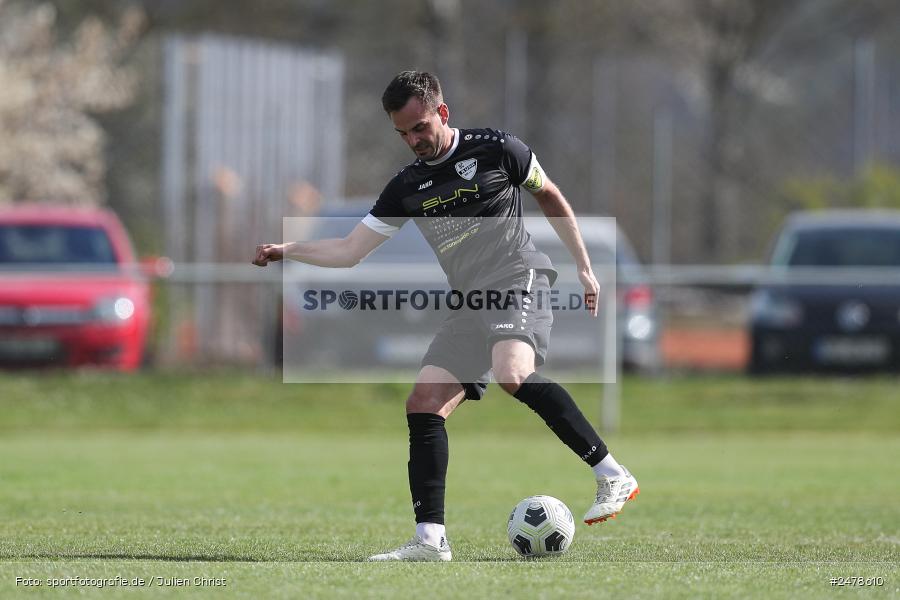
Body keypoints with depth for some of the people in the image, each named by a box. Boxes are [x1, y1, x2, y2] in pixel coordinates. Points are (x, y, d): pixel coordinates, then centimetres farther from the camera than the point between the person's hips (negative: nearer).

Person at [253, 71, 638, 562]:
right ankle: (430, 539, -5)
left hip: (518, 280, -7)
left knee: (512, 374, -34)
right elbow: (348, 250, 14)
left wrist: (584, 267, 10)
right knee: (422, 405, -6)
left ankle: (613, 476, -27)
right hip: (471, 302, 7)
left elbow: (550, 197, 11)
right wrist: (284, 250, 0)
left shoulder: (495, 149, -1)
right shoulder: (407, 188, 12)